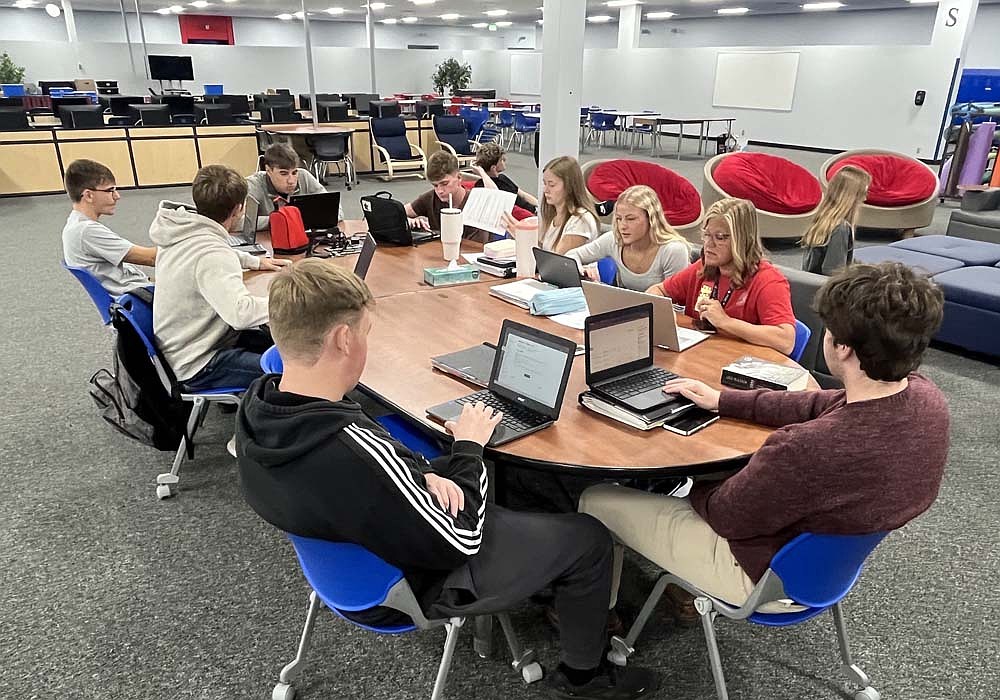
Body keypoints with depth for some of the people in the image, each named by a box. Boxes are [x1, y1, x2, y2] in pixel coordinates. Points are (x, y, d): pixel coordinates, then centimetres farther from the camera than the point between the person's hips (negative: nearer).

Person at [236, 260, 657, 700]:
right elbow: (460, 541, -27)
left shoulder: (256, 404, -15)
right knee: (589, 539, 9)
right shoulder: (353, 451, -42)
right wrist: (468, 447, -13)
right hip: (416, 584, -8)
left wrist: (419, 474, -15)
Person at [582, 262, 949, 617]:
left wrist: (692, 489, 0)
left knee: (595, 499, 3)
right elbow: (823, 406, 2)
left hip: (770, 579, -8)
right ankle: (684, 583, 38)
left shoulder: (807, 449, -41)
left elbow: (726, 516, -22)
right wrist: (725, 400, 5)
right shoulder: (927, 398, -17)